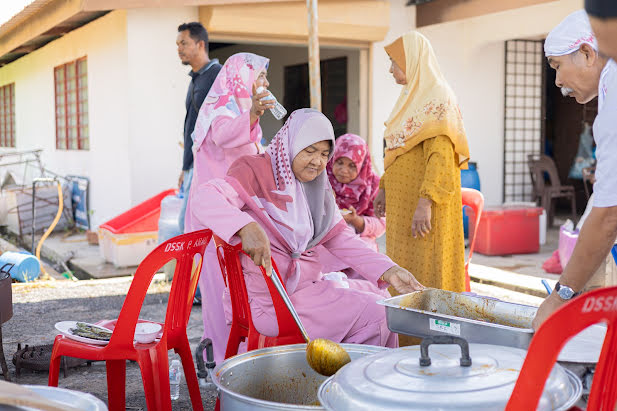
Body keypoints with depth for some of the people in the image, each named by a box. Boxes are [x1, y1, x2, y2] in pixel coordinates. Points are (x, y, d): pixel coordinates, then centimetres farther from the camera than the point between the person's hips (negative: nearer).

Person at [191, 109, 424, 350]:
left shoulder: (314, 188, 14)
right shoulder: (257, 171, -11)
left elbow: (341, 239, 10)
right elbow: (206, 197, -27)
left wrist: (388, 271, -4)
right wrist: (246, 227, -45)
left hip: (307, 283, 9)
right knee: (373, 315, -14)